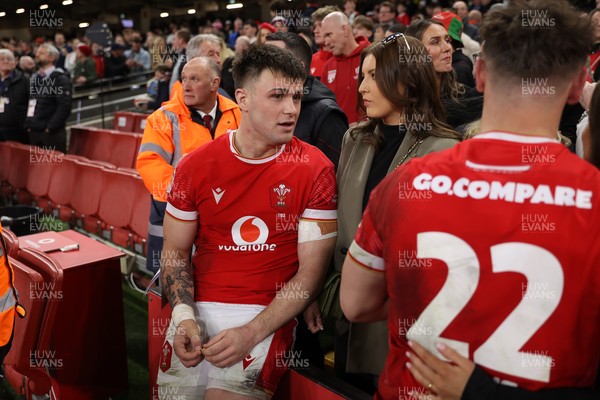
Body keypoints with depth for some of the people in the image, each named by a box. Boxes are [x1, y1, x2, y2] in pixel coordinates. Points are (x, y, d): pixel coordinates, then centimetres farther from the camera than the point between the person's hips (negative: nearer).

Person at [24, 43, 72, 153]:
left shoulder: (61, 79, -5)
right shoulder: (34, 78, 17)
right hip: (33, 131, 7)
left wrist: (50, 128, -17)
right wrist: (28, 125, 6)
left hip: (52, 133, -7)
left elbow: (64, 107, -14)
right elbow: (29, 103, 18)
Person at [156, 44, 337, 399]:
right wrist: (184, 316, -10)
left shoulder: (315, 170, -7)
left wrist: (251, 333, -16)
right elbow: (176, 252, 8)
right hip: (198, 309, 3)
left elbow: (312, 271, -7)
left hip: (267, 315, -2)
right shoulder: (196, 166, 0)